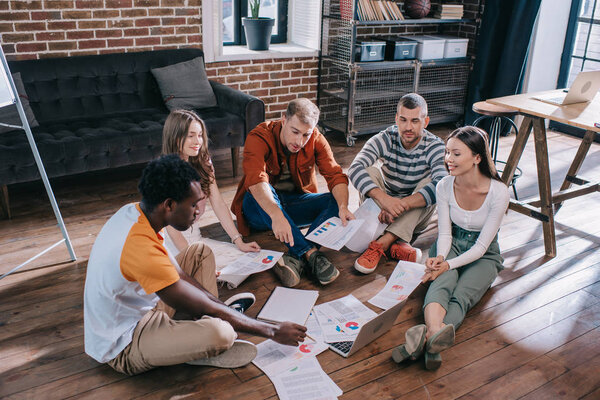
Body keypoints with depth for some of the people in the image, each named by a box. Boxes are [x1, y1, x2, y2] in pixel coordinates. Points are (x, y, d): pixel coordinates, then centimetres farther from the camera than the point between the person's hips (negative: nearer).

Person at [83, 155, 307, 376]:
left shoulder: (133, 212, -5)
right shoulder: (141, 249, -34)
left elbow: (177, 274, 4)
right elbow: (209, 310, -27)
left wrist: (223, 308, 0)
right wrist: (273, 331, -16)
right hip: (122, 349, -10)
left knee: (200, 252, 12)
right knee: (220, 332, -36)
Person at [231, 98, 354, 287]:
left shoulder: (316, 140, -8)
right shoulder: (259, 138, -22)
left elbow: (335, 175, -16)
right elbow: (256, 180, -38)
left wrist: (343, 206, -37)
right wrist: (276, 215, -55)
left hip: (295, 204, 4)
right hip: (261, 208, -3)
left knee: (337, 200, -21)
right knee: (265, 191, -38)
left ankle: (297, 258, -39)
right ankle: (310, 254, -43)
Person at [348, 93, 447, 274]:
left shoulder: (435, 147, -15)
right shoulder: (385, 139, -12)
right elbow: (355, 169, -30)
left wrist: (402, 204, -47)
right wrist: (384, 199, -46)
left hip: (416, 216, -1)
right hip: (382, 211, 1)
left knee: (430, 181, -28)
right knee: (370, 171, -22)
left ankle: (382, 244, -37)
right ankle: (397, 243, -37)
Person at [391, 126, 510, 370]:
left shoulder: (498, 192, -20)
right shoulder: (445, 187, -10)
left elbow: (482, 245, -18)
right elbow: (445, 233, -5)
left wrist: (448, 264, -30)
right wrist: (439, 258, -27)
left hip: (483, 256, -1)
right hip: (450, 246, 2)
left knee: (461, 296, -33)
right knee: (441, 284, -35)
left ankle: (428, 340, -60)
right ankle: (436, 331, -64)